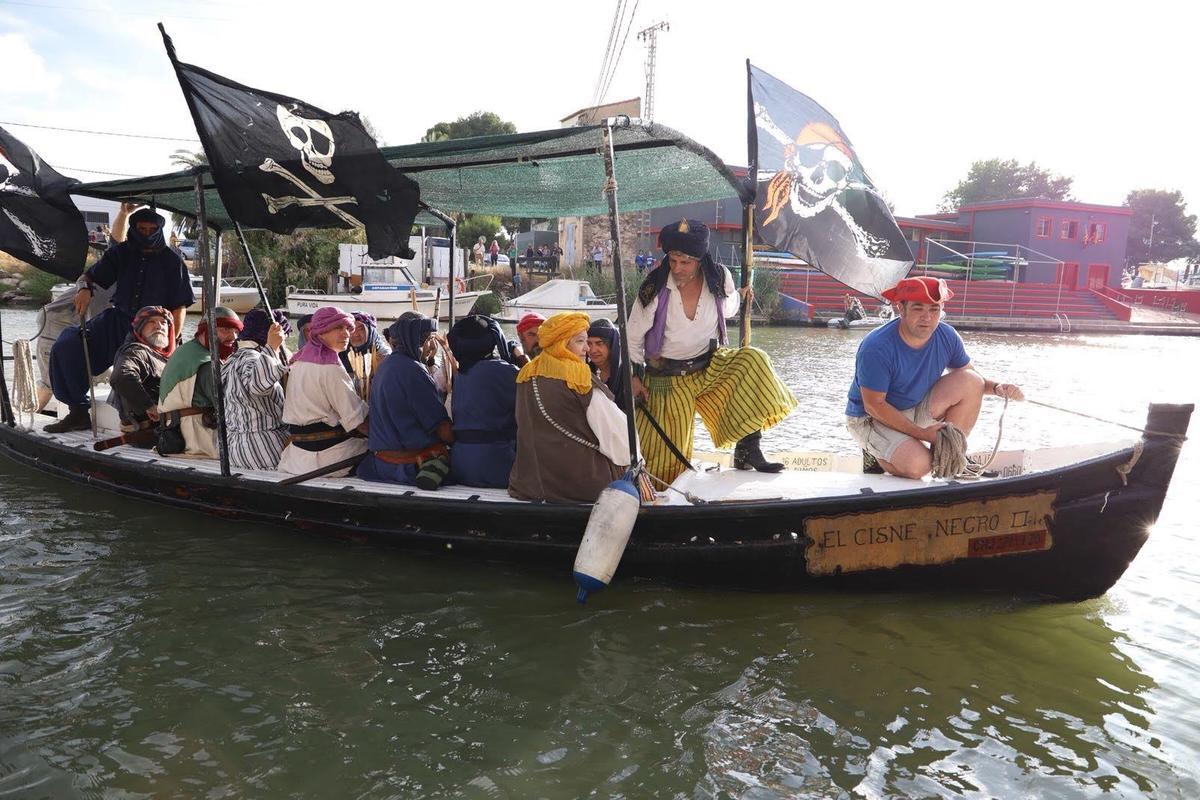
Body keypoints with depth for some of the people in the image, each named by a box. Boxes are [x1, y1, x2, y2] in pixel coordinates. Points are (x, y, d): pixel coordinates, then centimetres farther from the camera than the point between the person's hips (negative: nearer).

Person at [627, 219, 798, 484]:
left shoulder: (718, 279, -10)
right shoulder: (654, 288, -18)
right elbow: (633, 335, -6)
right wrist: (635, 376, -7)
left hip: (710, 365, 2)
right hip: (667, 377, -2)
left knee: (754, 361, -24)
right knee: (667, 452, -2)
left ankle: (748, 451, -23)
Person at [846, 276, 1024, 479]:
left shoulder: (947, 336, -9)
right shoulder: (876, 348, -28)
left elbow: (970, 381, 5)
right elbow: (874, 405, -23)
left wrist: (996, 388, -17)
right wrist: (922, 434, -24)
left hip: (916, 409, 6)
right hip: (870, 418, -6)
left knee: (971, 382, -13)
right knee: (918, 465, -30)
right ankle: (877, 455, 3)